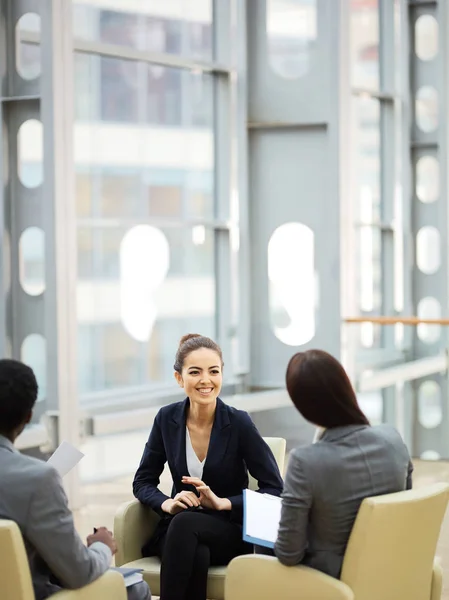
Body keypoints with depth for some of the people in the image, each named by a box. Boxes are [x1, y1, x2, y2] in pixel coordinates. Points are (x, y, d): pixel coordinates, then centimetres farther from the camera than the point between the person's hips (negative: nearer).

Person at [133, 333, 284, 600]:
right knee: (196, 554, -36)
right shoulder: (167, 419, -2)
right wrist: (168, 504, -16)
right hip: (179, 529, 2)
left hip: (232, 532, -2)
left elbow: (275, 490, -9)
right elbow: (143, 483, 6)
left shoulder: (239, 423, -11)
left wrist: (222, 503, -22)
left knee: (185, 523, -36)